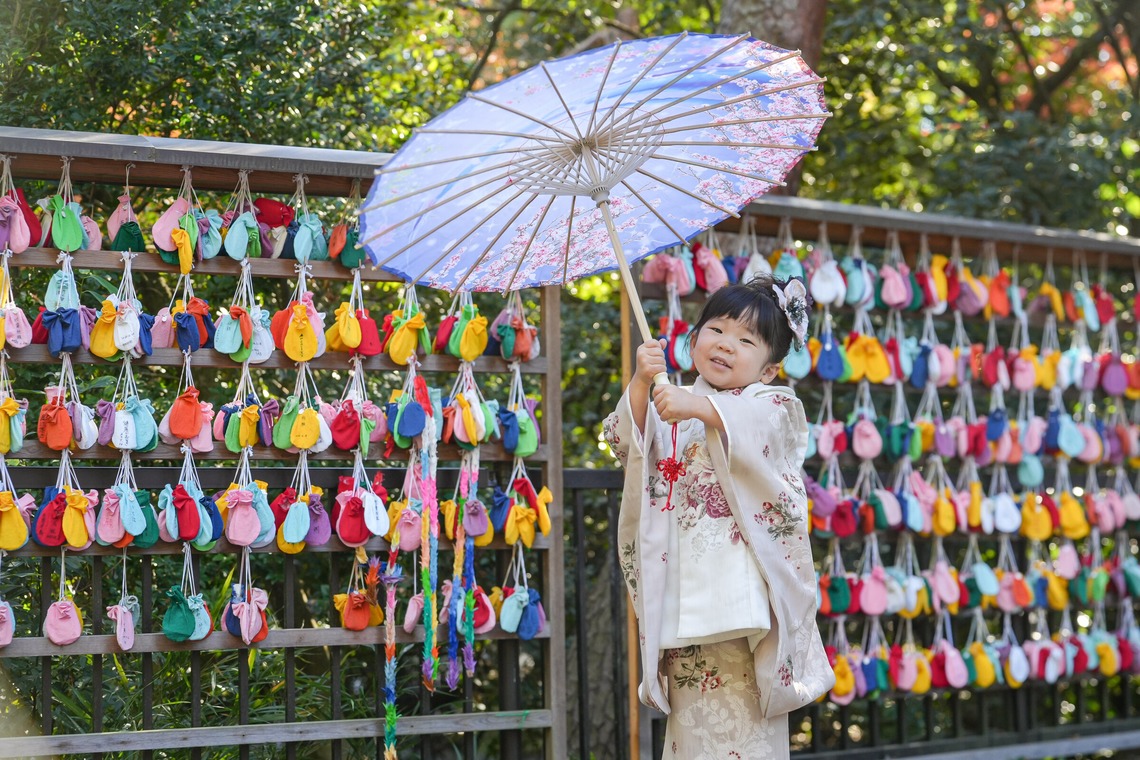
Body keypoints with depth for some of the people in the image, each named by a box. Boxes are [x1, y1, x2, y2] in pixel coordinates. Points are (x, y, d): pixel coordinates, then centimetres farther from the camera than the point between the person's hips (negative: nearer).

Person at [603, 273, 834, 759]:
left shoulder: (773, 402, 8)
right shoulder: (671, 406, 18)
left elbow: (769, 427, -15)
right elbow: (625, 445, 3)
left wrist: (701, 407, -25)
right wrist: (641, 384, -12)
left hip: (741, 587, -3)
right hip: (683, 591, 3)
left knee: (742, 716, -7)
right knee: (692, 716, 2)